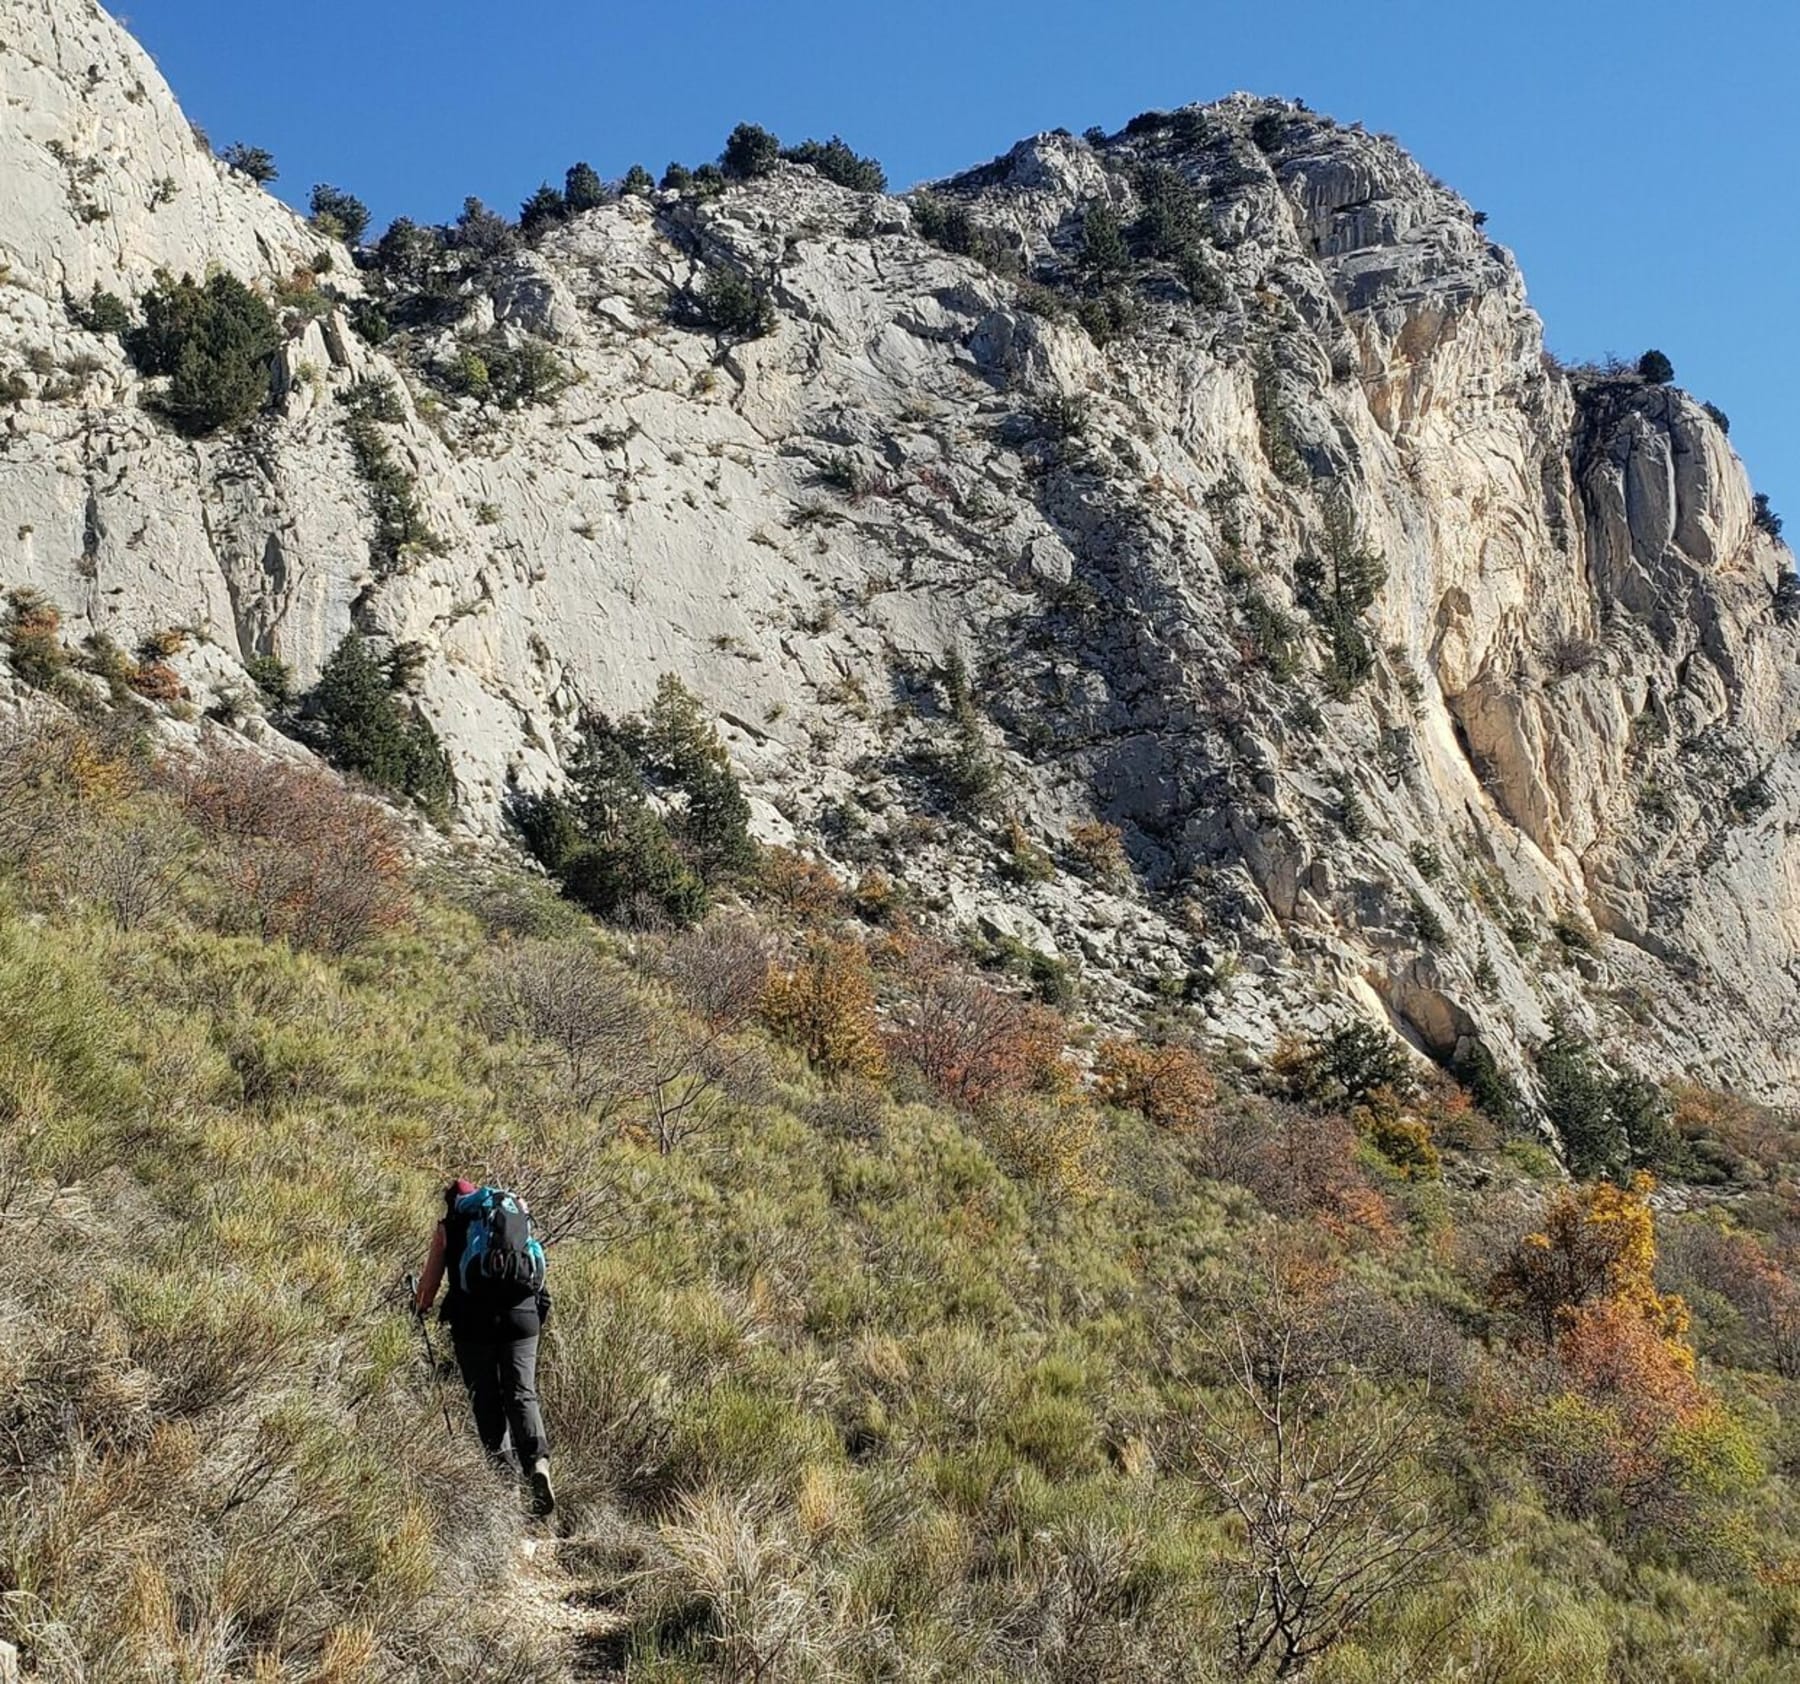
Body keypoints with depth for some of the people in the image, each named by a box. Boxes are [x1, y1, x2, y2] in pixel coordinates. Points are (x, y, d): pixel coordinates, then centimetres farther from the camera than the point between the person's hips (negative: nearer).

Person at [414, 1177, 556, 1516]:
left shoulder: (448, 1227, 7)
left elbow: (431, 1280, 12)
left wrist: (420, 1307, 33)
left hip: (474, 1323, -2)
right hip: (521, 1318, 2)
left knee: (485, 1397, 10)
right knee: (522, 1394, 1)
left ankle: (499, 1465, 5)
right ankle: (538, 1462, -19)